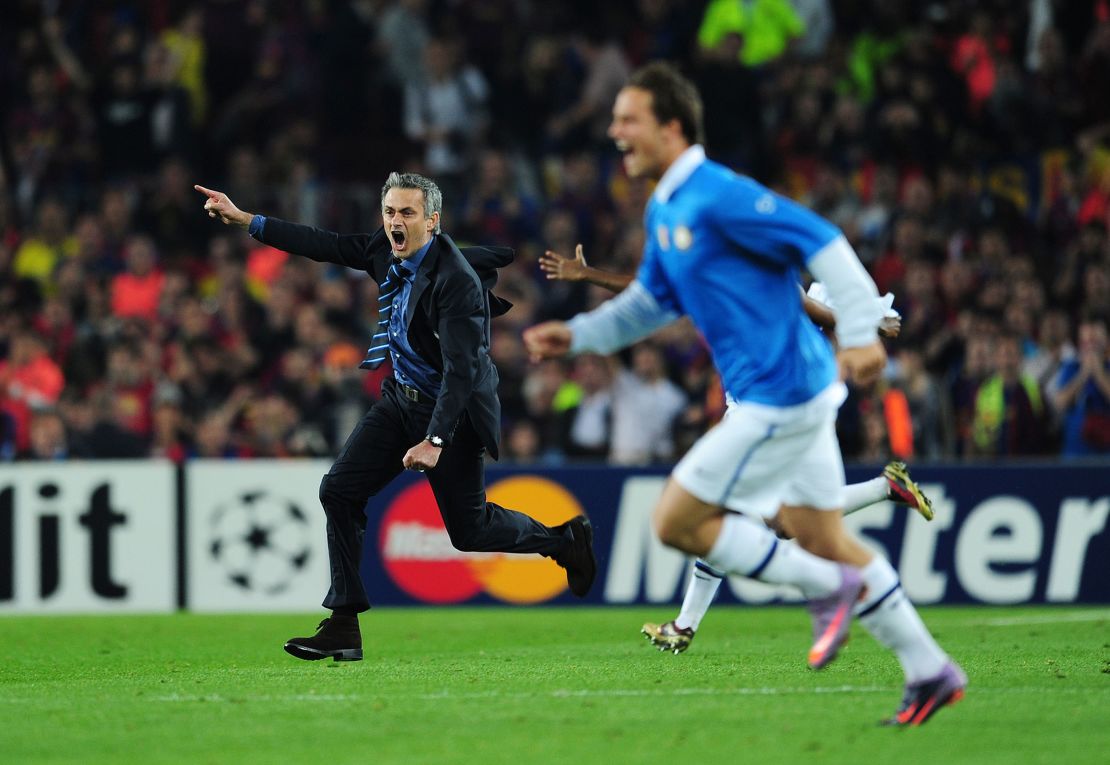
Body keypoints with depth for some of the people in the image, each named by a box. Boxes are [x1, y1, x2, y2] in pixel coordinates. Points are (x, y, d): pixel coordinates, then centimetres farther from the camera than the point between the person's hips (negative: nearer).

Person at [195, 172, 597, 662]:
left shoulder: (458, 280, -27)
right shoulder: (388, 250, -4)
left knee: (469, 530, 2)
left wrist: (434, 441, -34)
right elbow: (327, 246, 3)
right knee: (339, 490, -5)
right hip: (401, 397, 7)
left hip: (451, 409, -7)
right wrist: (243, 220, 1)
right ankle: (343, 629, -4)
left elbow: (461, 369, -29)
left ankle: (565, 541, 30)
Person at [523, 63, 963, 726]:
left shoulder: (720, 197, -17)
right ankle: (931, 673, 19)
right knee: (823, 540, 14)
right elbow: (654, 300, 28)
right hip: (790, 397, 10)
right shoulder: (663, 212, 13)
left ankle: (828, 587, 4)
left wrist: (860, 333, -29)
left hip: (779, 398, -10)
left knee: (676, 522, -5)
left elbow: (823, 243, -21)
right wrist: (578, 335, 19)